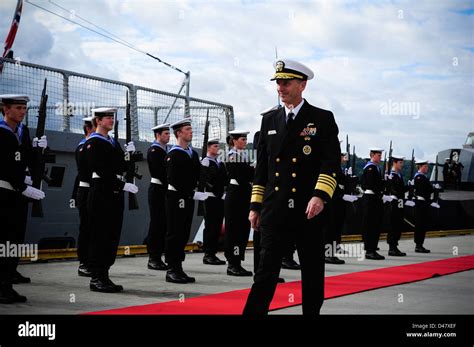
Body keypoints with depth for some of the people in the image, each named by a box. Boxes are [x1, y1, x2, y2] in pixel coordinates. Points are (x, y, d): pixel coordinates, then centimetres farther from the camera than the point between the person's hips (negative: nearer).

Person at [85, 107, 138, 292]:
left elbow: (122, 167, 15)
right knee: (100, 236, -6)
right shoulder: (93, 143, -7)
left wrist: (128, 154, -3)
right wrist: (123, 185, -21)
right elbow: (102, 170, -17)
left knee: (112, 236, 8)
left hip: (115, 194, 8)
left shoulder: (114, 142, 18)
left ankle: (104, 275, 13)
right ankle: (96, 278, -2)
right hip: (101, 193, -8)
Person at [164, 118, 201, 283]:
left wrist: (194, 189, -2)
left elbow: (197, 175, 14)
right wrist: (184, 193, -13)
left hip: (189, 198, 7)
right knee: (174, 234, -4)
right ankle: (172, 270, -1)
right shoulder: (173, 155, -9)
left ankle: (178, 268, 15)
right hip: (176, 197, -7)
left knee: (184, 234, 9)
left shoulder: (193, 154, 15)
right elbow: (172, 178, -16)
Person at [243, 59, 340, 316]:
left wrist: (320, 196, -22)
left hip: (309, 211, -2)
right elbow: (261, 167, 15)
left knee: (312, 274, 8)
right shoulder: (269, 120, 13)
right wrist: (255, 206, 10)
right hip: (274, 211, 3)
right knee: (265, 273, -2)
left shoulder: (322, 119, 1)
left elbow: (331, 162, -8)